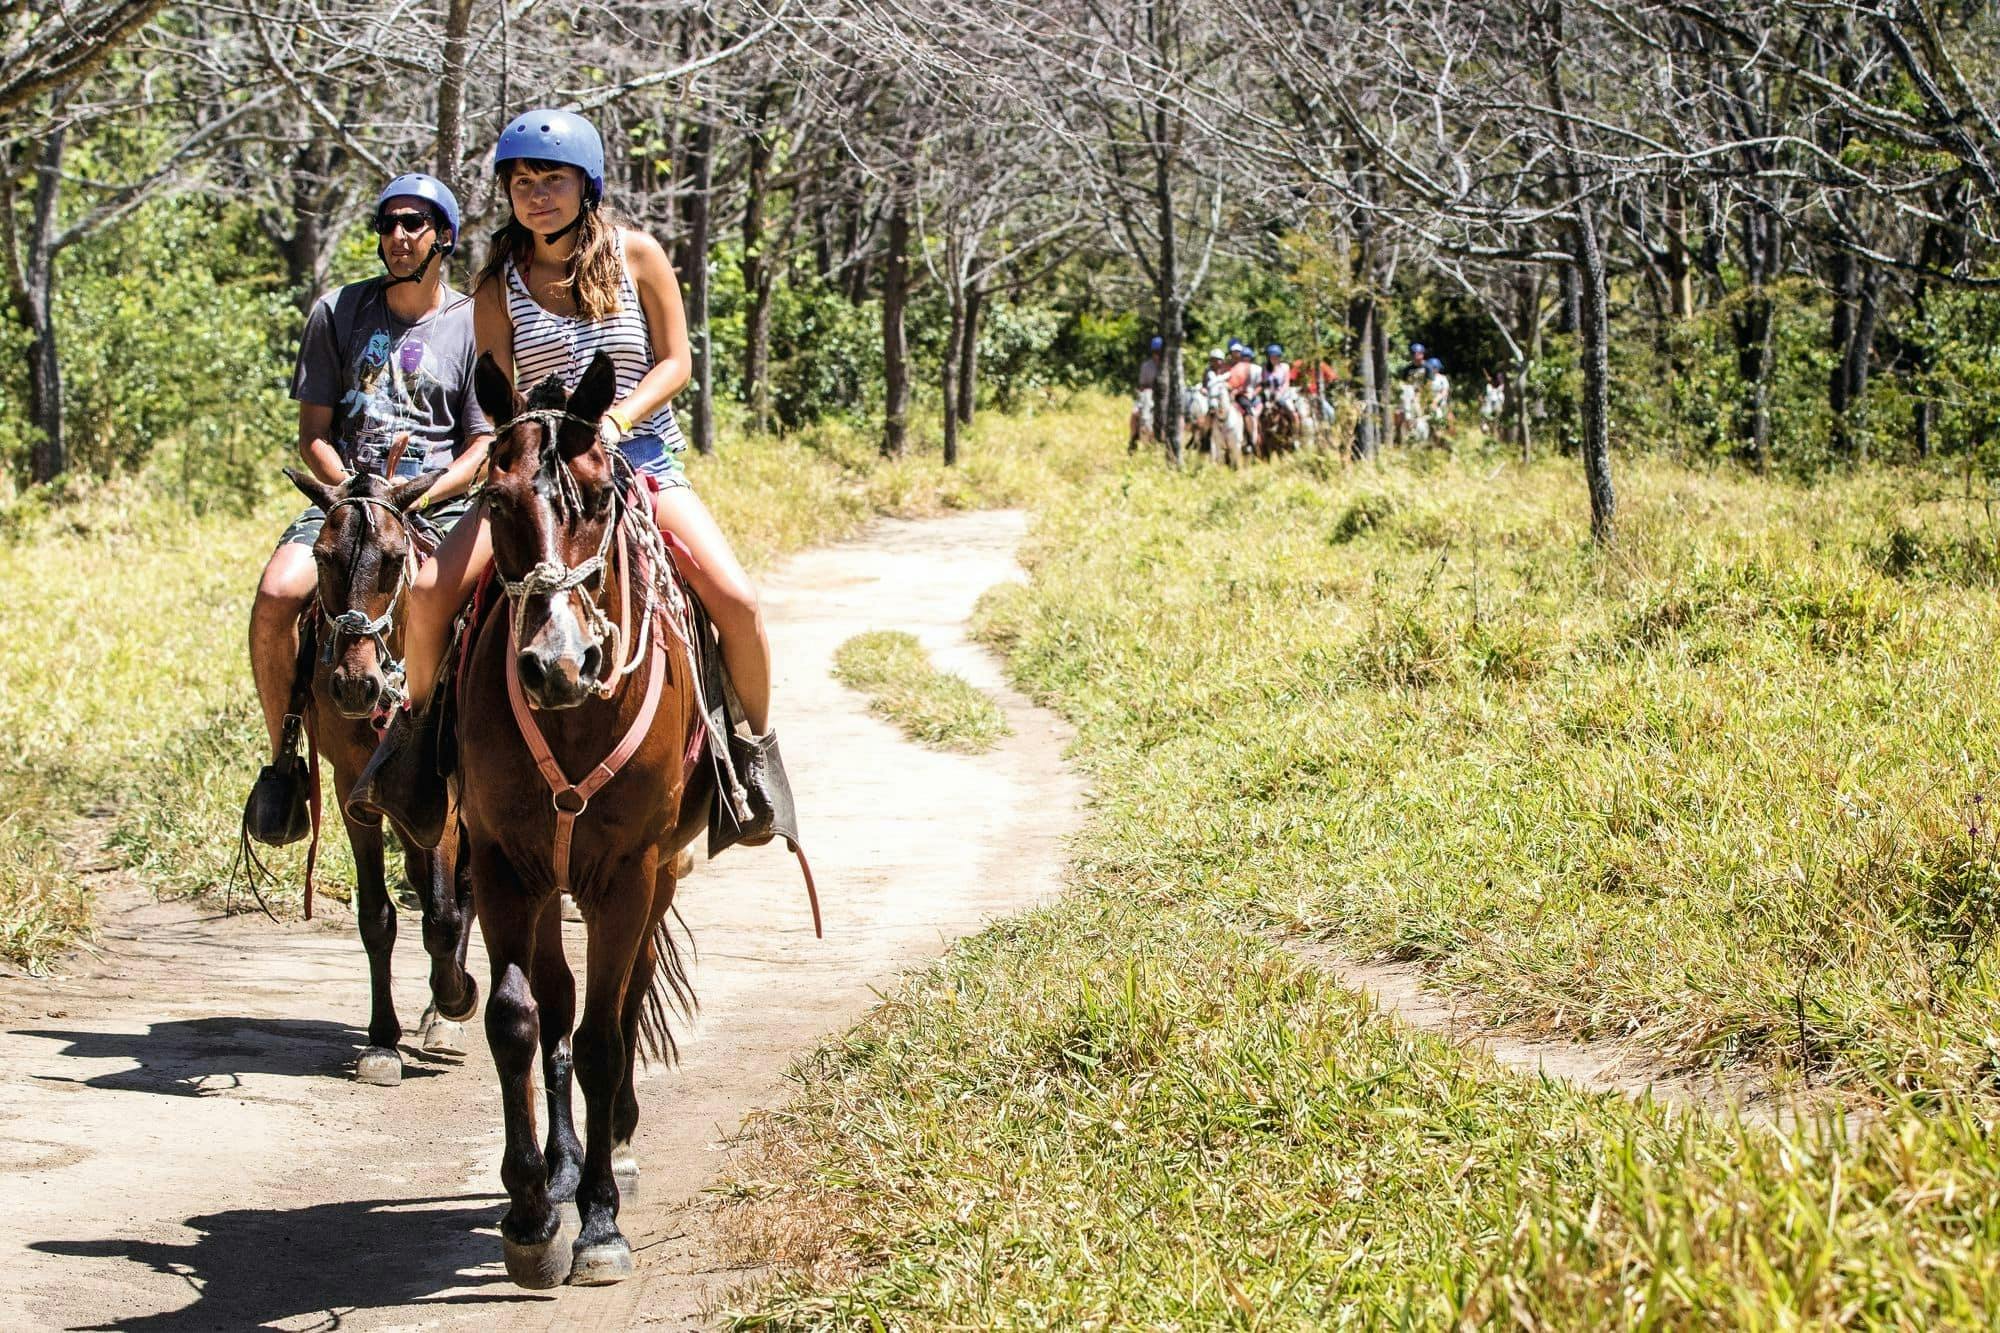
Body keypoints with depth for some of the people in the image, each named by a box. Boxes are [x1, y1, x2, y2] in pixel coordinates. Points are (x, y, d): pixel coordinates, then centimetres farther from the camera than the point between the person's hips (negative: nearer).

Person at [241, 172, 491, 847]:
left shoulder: (474, 324, 5)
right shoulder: (338, 312, 9)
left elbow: (481, 446, 4)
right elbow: (313, 434, 8)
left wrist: (422, 497, -14)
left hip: (440, 504, -1)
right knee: (276, 596, -28)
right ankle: (284, 758, -10)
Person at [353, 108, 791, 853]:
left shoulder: (637, 257, 1)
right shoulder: (498, 286, 2)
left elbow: (674, 362, -1)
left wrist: (614, 421, -18)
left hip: (643, 460, -1)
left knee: (736, 600, -22)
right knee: (430, 591, -19)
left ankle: (755, 745, 2)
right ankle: (417, 724, 9)